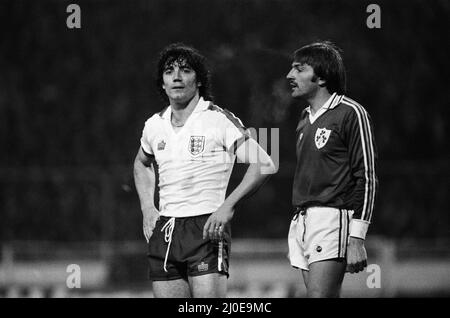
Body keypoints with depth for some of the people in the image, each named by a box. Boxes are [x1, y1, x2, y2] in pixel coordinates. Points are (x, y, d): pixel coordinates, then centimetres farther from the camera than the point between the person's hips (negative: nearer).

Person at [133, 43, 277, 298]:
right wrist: (147, 208, 18)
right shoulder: (155, 125, 12)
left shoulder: (220, 119, -5)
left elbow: (264, 165, -10)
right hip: (164, 233, 6)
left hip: (207, 228, -5)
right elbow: (142, 164, 33)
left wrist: (228, 206, -17)